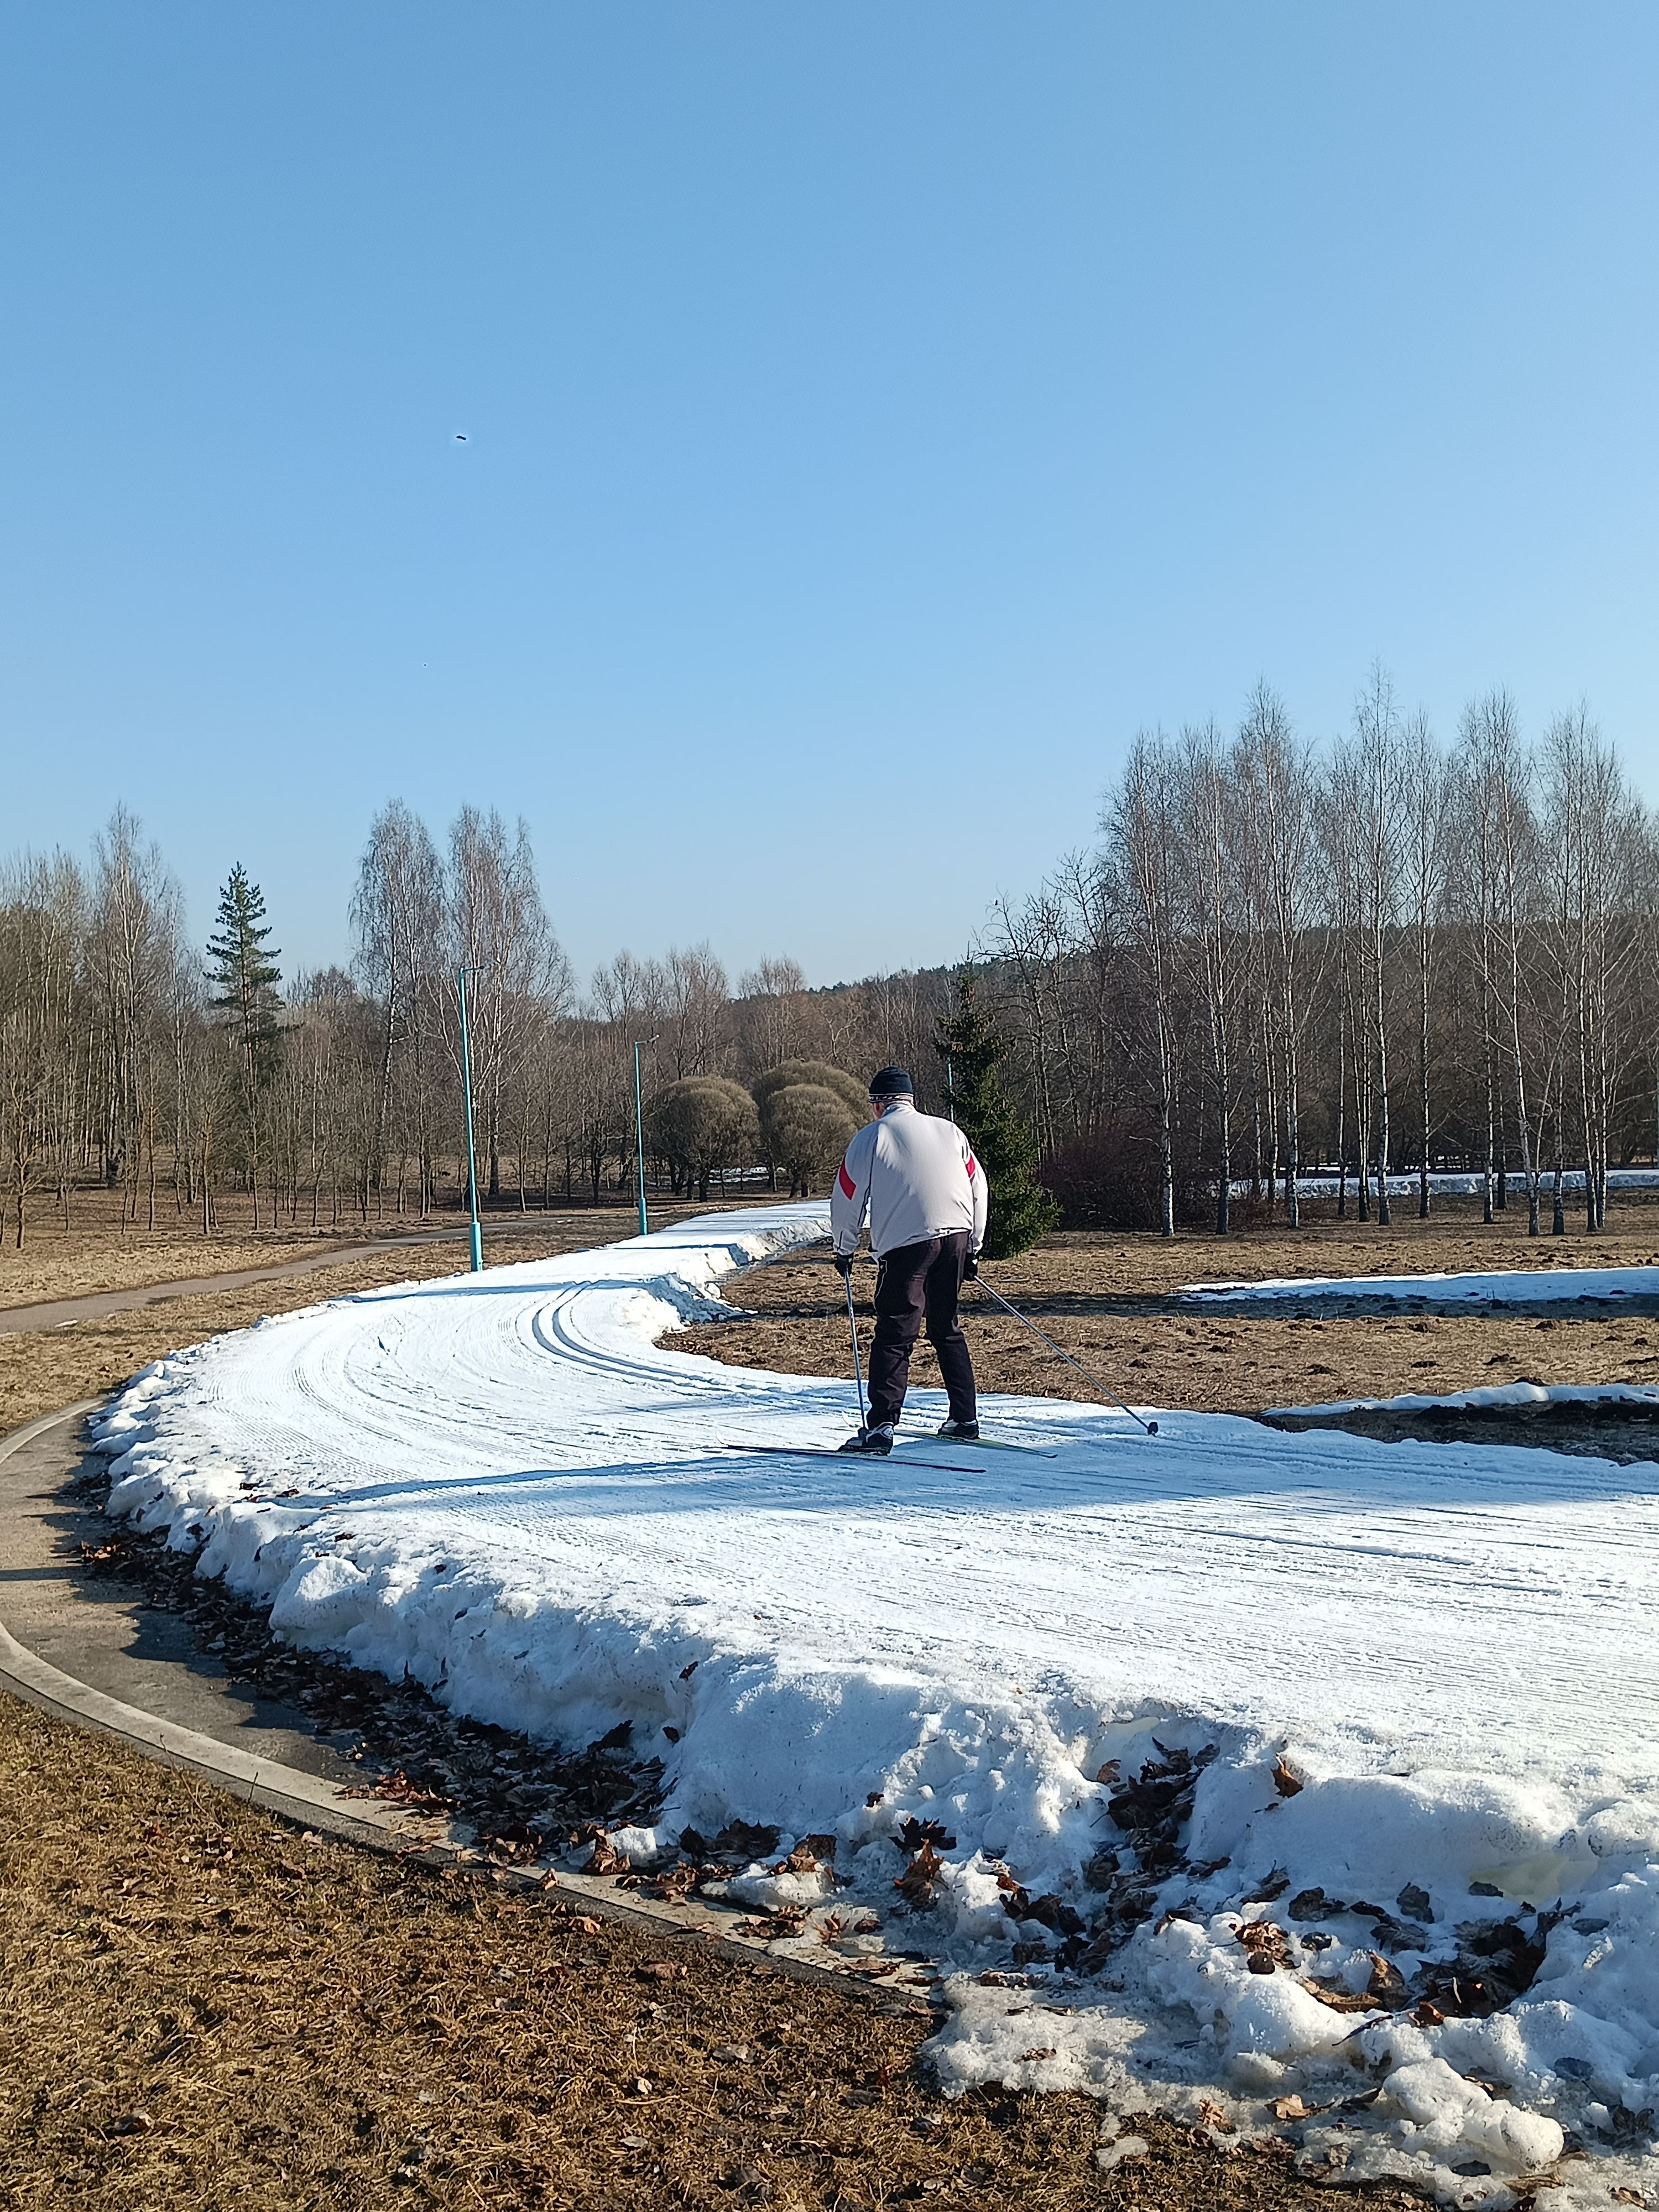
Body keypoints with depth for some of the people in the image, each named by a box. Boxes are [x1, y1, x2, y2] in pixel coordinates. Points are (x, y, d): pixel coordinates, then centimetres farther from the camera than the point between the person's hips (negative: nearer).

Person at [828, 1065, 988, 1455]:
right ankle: (965, 1419, 20)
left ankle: (881, 1426, -13)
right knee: (947, 1329, 18)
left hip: (906, 1244, -5)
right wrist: (974, 1247, 25)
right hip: (957, 1236, 5)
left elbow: (847, 1199, 6)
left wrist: (844, 1250, 19)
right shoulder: (949, 1131, 18)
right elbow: (978, 1188, 19)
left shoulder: (871, 1136, 5)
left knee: (895, 1335, -5)